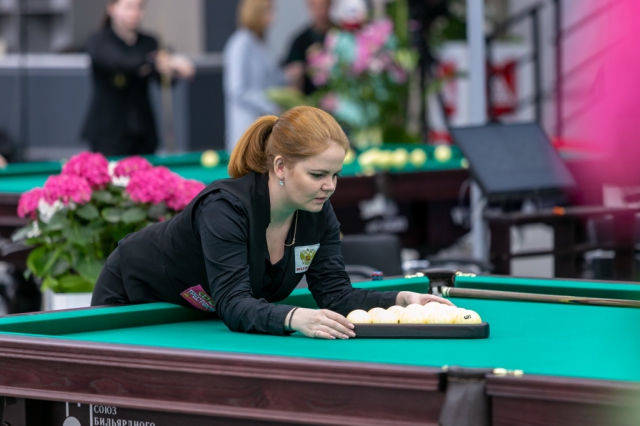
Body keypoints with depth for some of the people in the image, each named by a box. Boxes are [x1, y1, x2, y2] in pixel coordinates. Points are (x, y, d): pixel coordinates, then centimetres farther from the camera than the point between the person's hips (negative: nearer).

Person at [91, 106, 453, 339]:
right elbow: (233, 305, -46)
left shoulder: (319, 215, -18)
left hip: (202, 314, 6)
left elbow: (336, 294, -18)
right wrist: (295, 318, -65)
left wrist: (402, 299, -35)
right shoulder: (226, 207, -39)